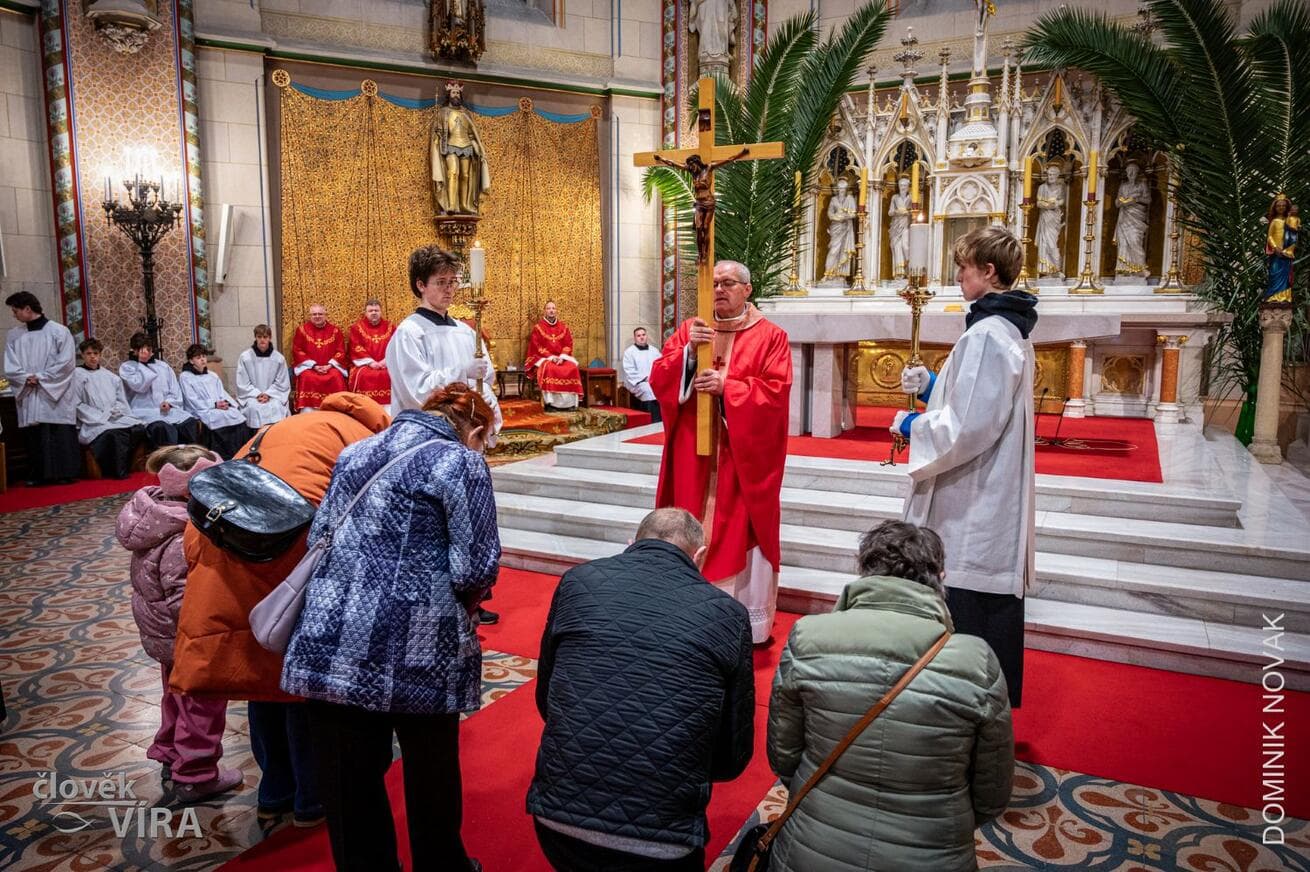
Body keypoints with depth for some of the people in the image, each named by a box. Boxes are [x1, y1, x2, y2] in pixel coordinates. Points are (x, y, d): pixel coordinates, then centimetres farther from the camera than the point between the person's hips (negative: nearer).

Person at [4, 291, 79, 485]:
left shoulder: (59, 331, -1)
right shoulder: (13, 335, 11)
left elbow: (66, 362, -7)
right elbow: (10, 367, 8)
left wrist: (40, 378, -11)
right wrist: (26, 379, -10)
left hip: (55, 395, -4)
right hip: (28, 397, 4)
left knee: (60, 437, -3)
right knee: (32, 438, 4)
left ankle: (63, 474, 3)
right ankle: (36, 476, 11)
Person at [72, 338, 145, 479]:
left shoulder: (110, 376, 22)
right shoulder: (77, 375, 7)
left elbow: (121, 401, 21)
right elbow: (77, 405, -1)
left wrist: (116, 410, -1)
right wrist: (99, 416, -11)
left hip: (116, 418, 5)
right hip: (93, 423, -5)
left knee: (139, 428, -25)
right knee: (114, 434, -37)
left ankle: (125, 467, -15)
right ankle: (119, 471, -24)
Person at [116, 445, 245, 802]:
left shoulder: (156, 514, -6)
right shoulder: (183, 540, -34)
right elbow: (185, 603, -34)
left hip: (162, 633, 10)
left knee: (178, 699, 29)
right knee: (202, 708, 10)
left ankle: (171, 756, 47)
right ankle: (196, 777, 26)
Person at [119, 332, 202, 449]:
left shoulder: (163, 366, 21)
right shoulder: (126, 367, 9)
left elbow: (175, 391, 17)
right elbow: (139, 385, -9)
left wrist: (169, 402, -4)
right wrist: (142, 362, 0)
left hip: (168, 410, 4)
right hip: (144, 412, -4)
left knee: (192, 423, -27)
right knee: (163, 428, -39)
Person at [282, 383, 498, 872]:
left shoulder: (355, 453, 11)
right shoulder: (460, 462, -7)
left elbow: (318, 536, 14)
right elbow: (476, 570, -13)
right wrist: (465, 600, 8)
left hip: (330, 642, 5)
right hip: (414, 651, -5)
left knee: (348, 782, 17)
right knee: (431, 777, 17)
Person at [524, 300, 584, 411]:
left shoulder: (564, 327, 12)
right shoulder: (538, 327, 4)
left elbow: (568, 345, 7)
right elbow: (537, 347, -3)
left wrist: (562, 357, -12)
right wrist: (551, 357, -15)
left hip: (562, 358, 3)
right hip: (543, 358, -3)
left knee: (572, 368, -28)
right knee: (549, 369, -37)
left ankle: (570, 402, -25)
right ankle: (549, 402, -34)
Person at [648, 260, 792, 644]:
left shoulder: (769, 336, 0)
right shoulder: (688, 330, 9)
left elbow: (776, 391, -11)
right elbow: (658, 379, -1)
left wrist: (727, 386, -20)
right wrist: (688, 350, -16)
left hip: (744, 455, -3)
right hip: (695, 454, 3)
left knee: (743, 532, 2)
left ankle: (750, 622, 14)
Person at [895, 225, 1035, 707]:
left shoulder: (986, 334, -20)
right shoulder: (1012, 328, 11)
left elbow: (968, 428, -24)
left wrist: (913, 426, -10)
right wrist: (933, 387, 12)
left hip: (974, 509, -11)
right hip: (996, 500, 11)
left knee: (967, 617, -1)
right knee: (995, 608, 20)